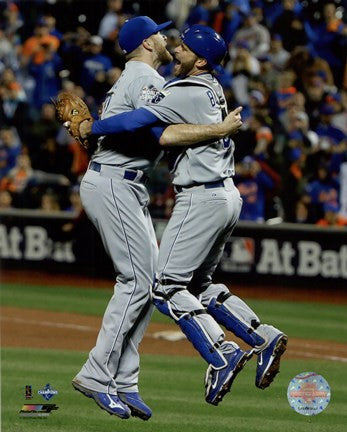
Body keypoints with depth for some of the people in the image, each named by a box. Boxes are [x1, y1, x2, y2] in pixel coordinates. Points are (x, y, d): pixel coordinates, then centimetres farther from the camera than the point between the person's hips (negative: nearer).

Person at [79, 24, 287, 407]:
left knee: (167, 288, -7)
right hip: (227, 195, 10)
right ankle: (264, 338, 10)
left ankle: (222, 356, -15)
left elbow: (138, 120, -24)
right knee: (198, 286, 19)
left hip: (202, 199, -10)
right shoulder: (212, 89, 14)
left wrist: (92, 128, -9)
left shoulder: (186, 93, -16)